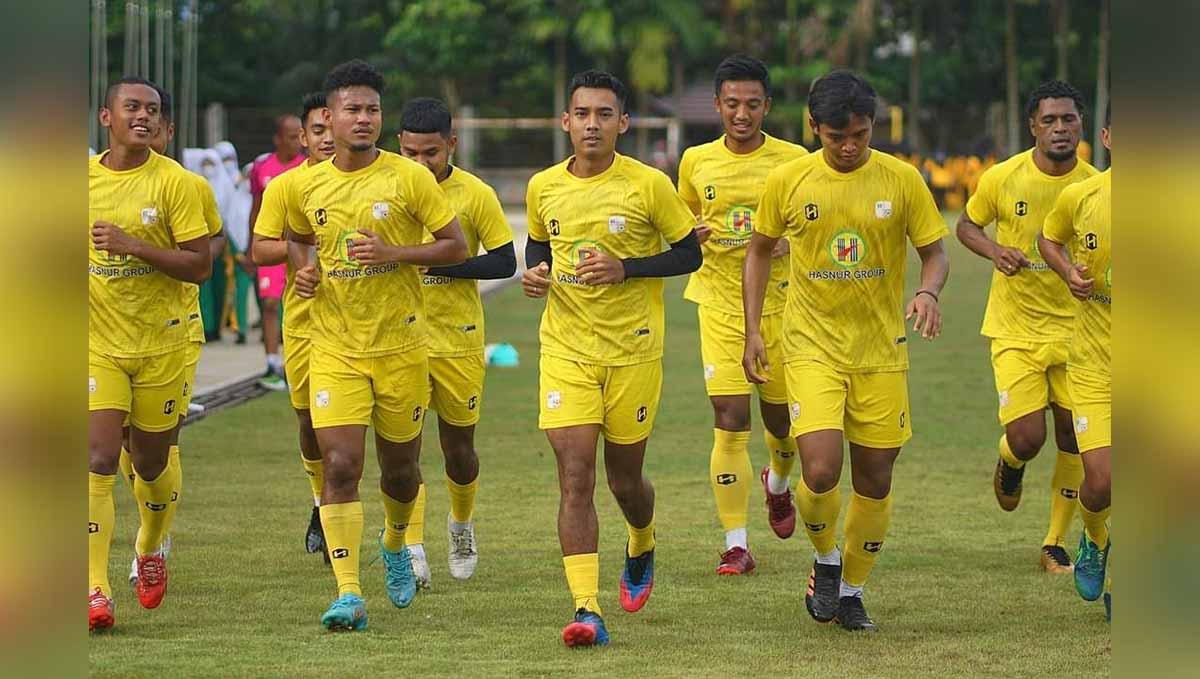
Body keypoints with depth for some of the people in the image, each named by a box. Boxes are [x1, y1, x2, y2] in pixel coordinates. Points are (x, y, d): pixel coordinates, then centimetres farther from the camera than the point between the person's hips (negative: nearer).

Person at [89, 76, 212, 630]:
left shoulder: (174, 182, -8)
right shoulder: (82, 177, 1)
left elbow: (200, 265, -12)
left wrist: (133, 246, -22)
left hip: (160, 343, -1)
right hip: (97, 344, 1)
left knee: (152, 462, 11)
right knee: (98, 460, -13)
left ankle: (150, 548, 43)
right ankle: (95, 590, -15)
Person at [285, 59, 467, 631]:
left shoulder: (408, 177, -7)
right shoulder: (305, 187, 2)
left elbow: (456, 246, -5)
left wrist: (392, 252, -18)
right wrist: (303, 270, 0)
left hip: (400, 344, -1)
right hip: (334, 348, 1)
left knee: (399, 466, 12)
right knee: (339, 465, -13)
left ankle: (395, 545, 45)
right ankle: (348, 594, -12)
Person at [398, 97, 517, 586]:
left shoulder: (475, 194, -7)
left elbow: (505, 262, -6)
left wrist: (440, 262, -18)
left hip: (458, 339, 0)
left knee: (458, 446, 11)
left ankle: (462, 523, 39)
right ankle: (412, 549, -11)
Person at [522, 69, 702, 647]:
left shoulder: (649, 186, -8)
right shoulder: (543, 188, 2)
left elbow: (689, 254, -2)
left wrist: (626, 268, -16)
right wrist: (535, 273, -4)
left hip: (633, 350, -1)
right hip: (566, 350, 2)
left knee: (624, 479, 11)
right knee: (574, 477, -12)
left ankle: (641, 549, 46)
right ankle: (587, 609, -15)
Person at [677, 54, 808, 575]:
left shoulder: (793, 160, -3)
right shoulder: (696, 161, 2)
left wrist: (788, 243, -16)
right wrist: (691, 235, -7)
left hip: (778, 302, 0)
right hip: (720, 306, 0)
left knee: (781, 418, 11)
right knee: (730, 422, -9)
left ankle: (778, 483, 47)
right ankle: (735, 545, -4)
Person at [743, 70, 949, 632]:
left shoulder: (901, 179, -5)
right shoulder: (788, 181, -4)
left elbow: (934, 253, 2)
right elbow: (760, 251, 10)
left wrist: (929, 292, -20)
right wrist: (752, 330, 4)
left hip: (881, 350, 1)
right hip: (812, 347, -1)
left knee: (874, 482, 6)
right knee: (820, 472, -17)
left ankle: (851, 590, 26)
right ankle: (825, 560, 13)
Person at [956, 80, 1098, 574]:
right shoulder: (1002, 178, -8)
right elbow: (966, 226, 9)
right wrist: (994, 251, -11)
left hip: (1074, 326, 2)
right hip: (1015, 329, -2)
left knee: (1072, 438, 2)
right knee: (1026, 436, -12)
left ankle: (1056, 546, 16)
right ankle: (1009, 464, 27)